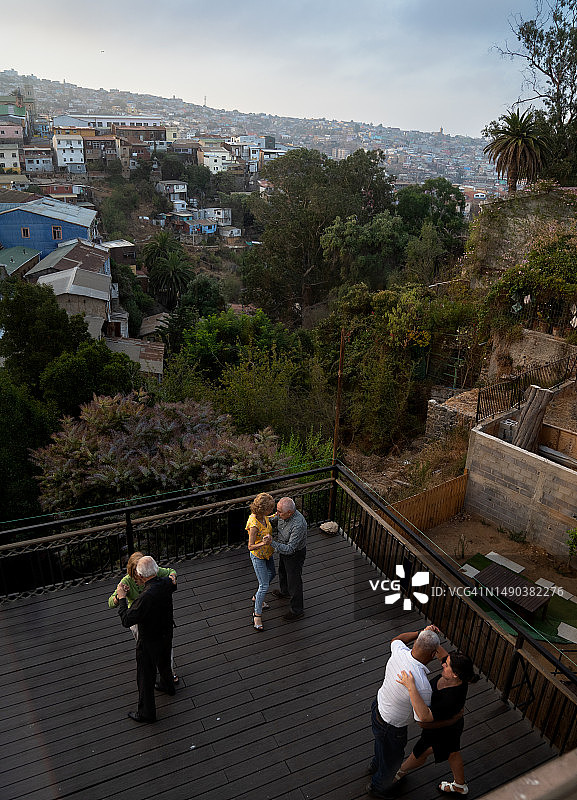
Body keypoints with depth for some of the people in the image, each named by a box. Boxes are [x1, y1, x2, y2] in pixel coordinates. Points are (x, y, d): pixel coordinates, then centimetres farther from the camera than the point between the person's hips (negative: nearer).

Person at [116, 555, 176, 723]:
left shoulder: (146, 597, -38)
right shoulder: (166, 583, -16)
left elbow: (127, 621, -30)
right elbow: (173, 584, 11)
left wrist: (121, 598, -21)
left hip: (149, 642, -7)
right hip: (166, 634, 7)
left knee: (145, 677, 14)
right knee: (164, 663, 33)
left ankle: (147, 713, 31)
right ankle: (167, 685, 60)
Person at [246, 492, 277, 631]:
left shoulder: (262, 515, -13)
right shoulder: (254, 525, -37)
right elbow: (250, 547, -31)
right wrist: (263, 543, -48)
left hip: (267, 553, 9)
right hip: (258, 556, -9)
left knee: (271, 574, 29)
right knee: (264, 586, -1)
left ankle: (257, 597, 50)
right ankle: (257, 615, 18)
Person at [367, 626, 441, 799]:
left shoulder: (400, 652, -23)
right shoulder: (422, 687, -40)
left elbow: (396, 640, 5)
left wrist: (422, 632, -2)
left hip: (378, 706, 6)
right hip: (391, 727, -6)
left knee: (382, 743, 38)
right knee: (392, 759, 27)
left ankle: (376, 764, 67)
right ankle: (377, 786, 55)